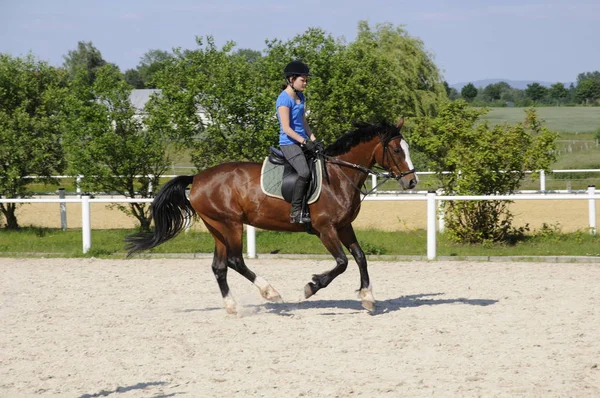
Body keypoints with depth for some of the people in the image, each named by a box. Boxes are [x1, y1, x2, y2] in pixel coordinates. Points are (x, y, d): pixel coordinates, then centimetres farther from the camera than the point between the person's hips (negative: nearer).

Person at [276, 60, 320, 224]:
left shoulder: (300, 97, 14)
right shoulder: (284, 99, -14)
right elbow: (286, 128, -18)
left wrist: (313, 139, 7)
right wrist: (305, 142, -20)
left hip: (302, 142, 10)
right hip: (289, 143, -10)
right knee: (304, 172, -28)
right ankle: (296, 212, -25)